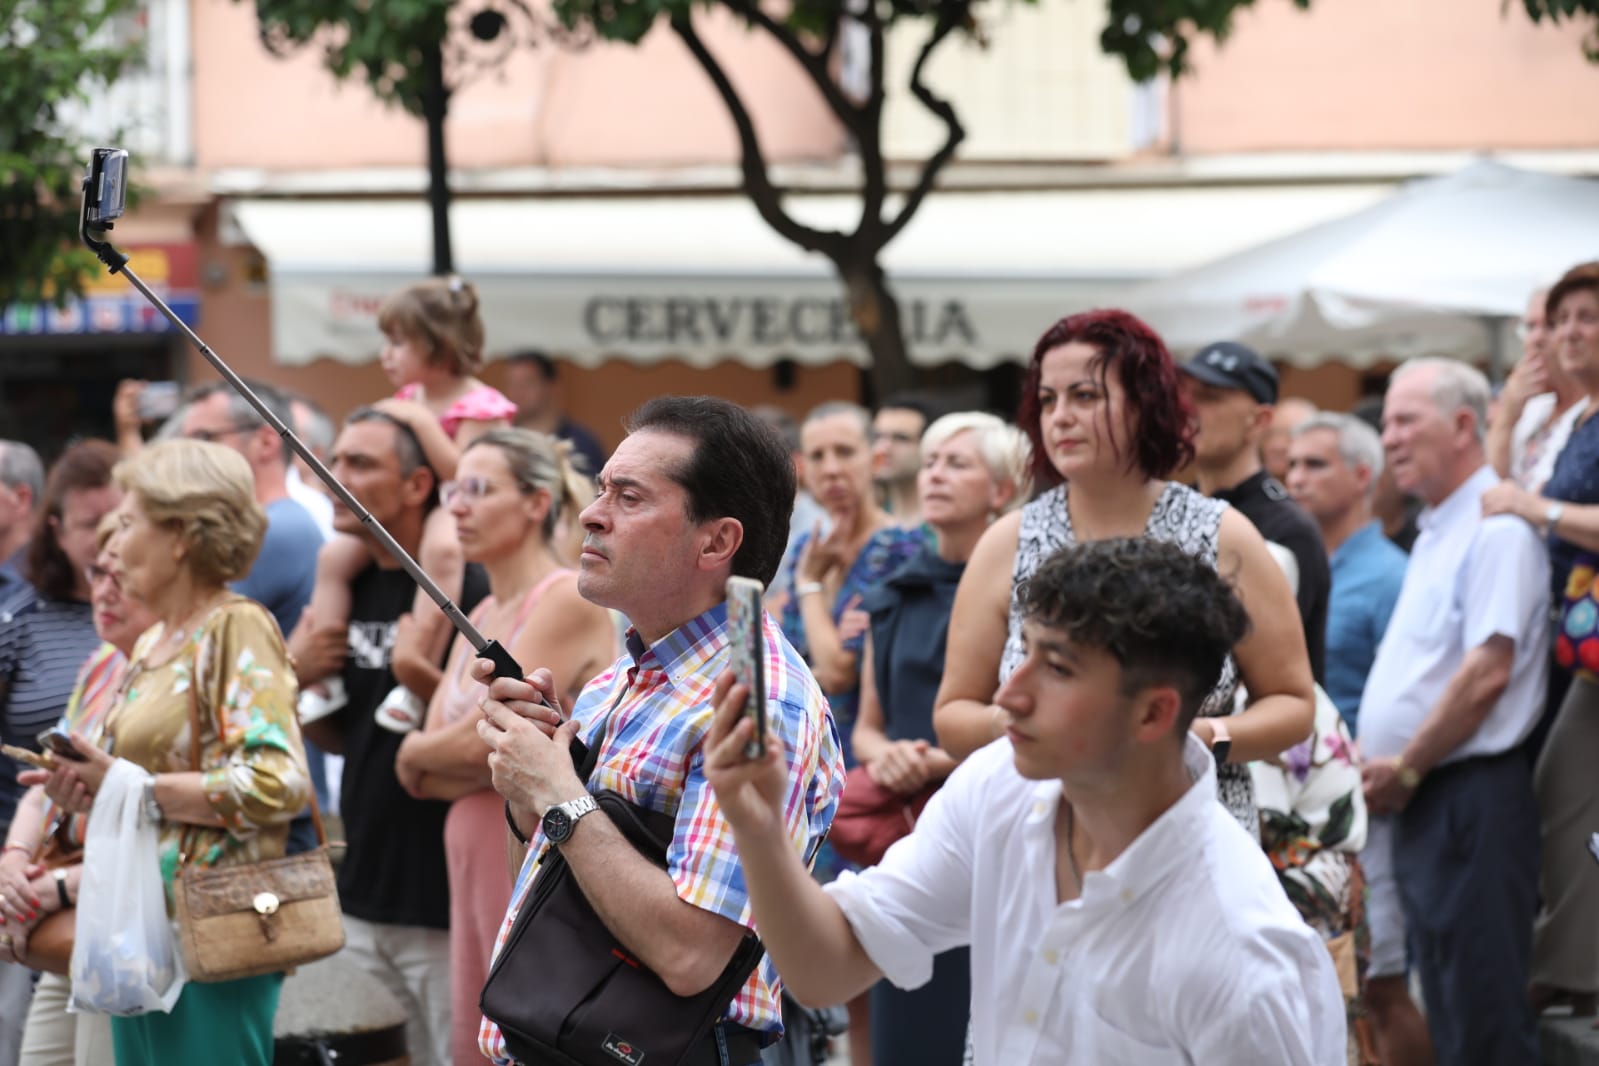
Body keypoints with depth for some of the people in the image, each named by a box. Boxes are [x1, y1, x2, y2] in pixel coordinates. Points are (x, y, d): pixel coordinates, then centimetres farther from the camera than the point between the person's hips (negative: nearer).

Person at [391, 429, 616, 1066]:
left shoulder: (569, 601, -11)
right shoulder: (482, 617, 14)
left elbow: (482, 740, -18)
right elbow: (420, 774, 7)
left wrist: (416, 752, 2)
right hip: (476, 860, 8)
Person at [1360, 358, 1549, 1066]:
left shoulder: (1497, 528, -12)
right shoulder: (1435, 532, 19)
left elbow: (1490, 669, -21)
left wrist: (1405, 768, -15)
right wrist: (1381, 767, 12)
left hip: (1471, 794, -10)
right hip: (1418, 801, 10)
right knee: (1445, 1006, 12)